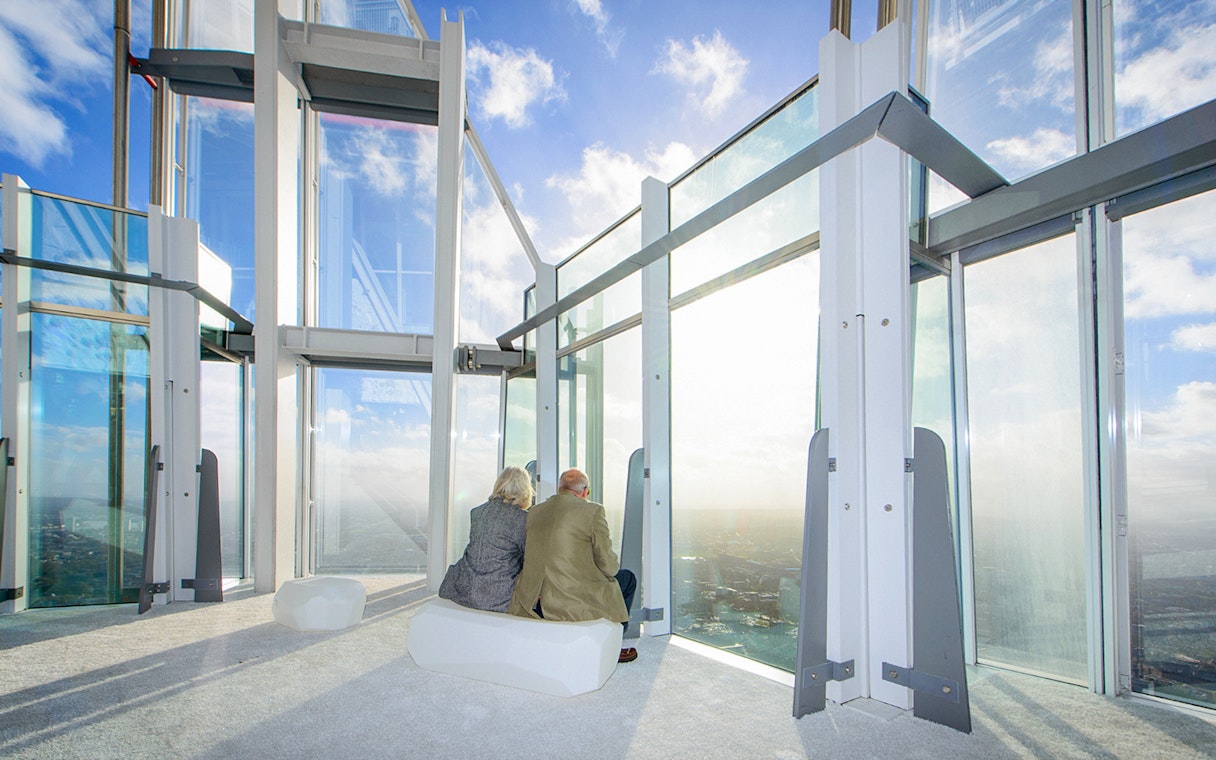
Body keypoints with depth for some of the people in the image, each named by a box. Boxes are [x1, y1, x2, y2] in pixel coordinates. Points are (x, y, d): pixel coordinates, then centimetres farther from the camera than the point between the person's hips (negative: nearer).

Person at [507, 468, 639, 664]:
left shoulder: (533, 512, 7)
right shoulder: (593, 510, -9)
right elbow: (608, 565, -8)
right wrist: (615, 565, 16)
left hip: (533, 602, 6)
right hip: (575, 602, -6)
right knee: (627, 578, 21)